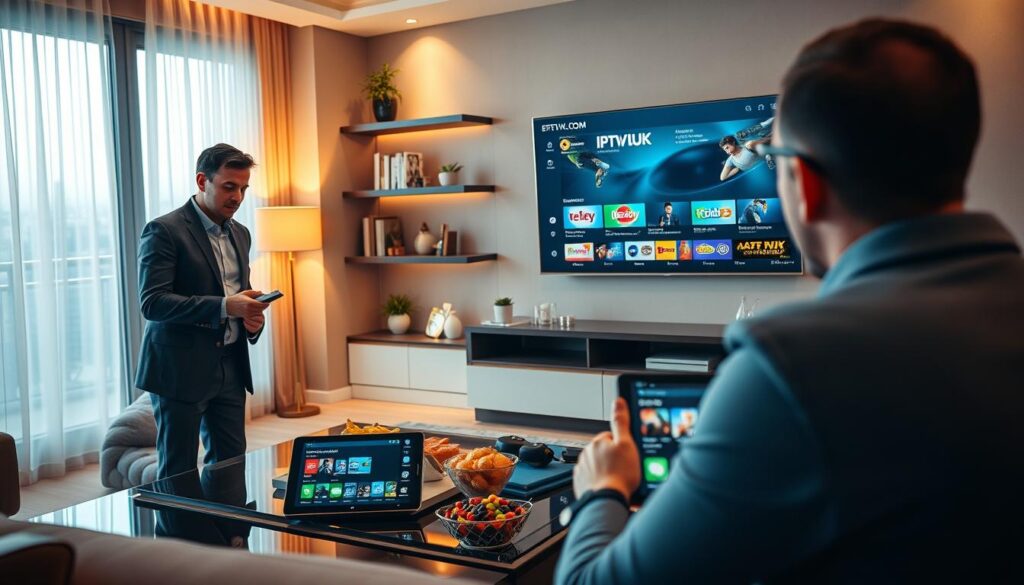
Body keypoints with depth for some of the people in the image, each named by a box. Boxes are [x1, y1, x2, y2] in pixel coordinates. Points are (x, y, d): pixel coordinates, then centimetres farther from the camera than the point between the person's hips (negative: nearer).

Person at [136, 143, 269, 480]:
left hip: (230, 368, 6)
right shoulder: (164, 231, -10)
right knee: (178, 473, 4)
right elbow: (152, 302, -18)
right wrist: (223, 306, -27)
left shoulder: (240, 234, 13)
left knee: (230, 465, 10)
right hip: (181, 369, -6)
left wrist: (252, 318, -1)